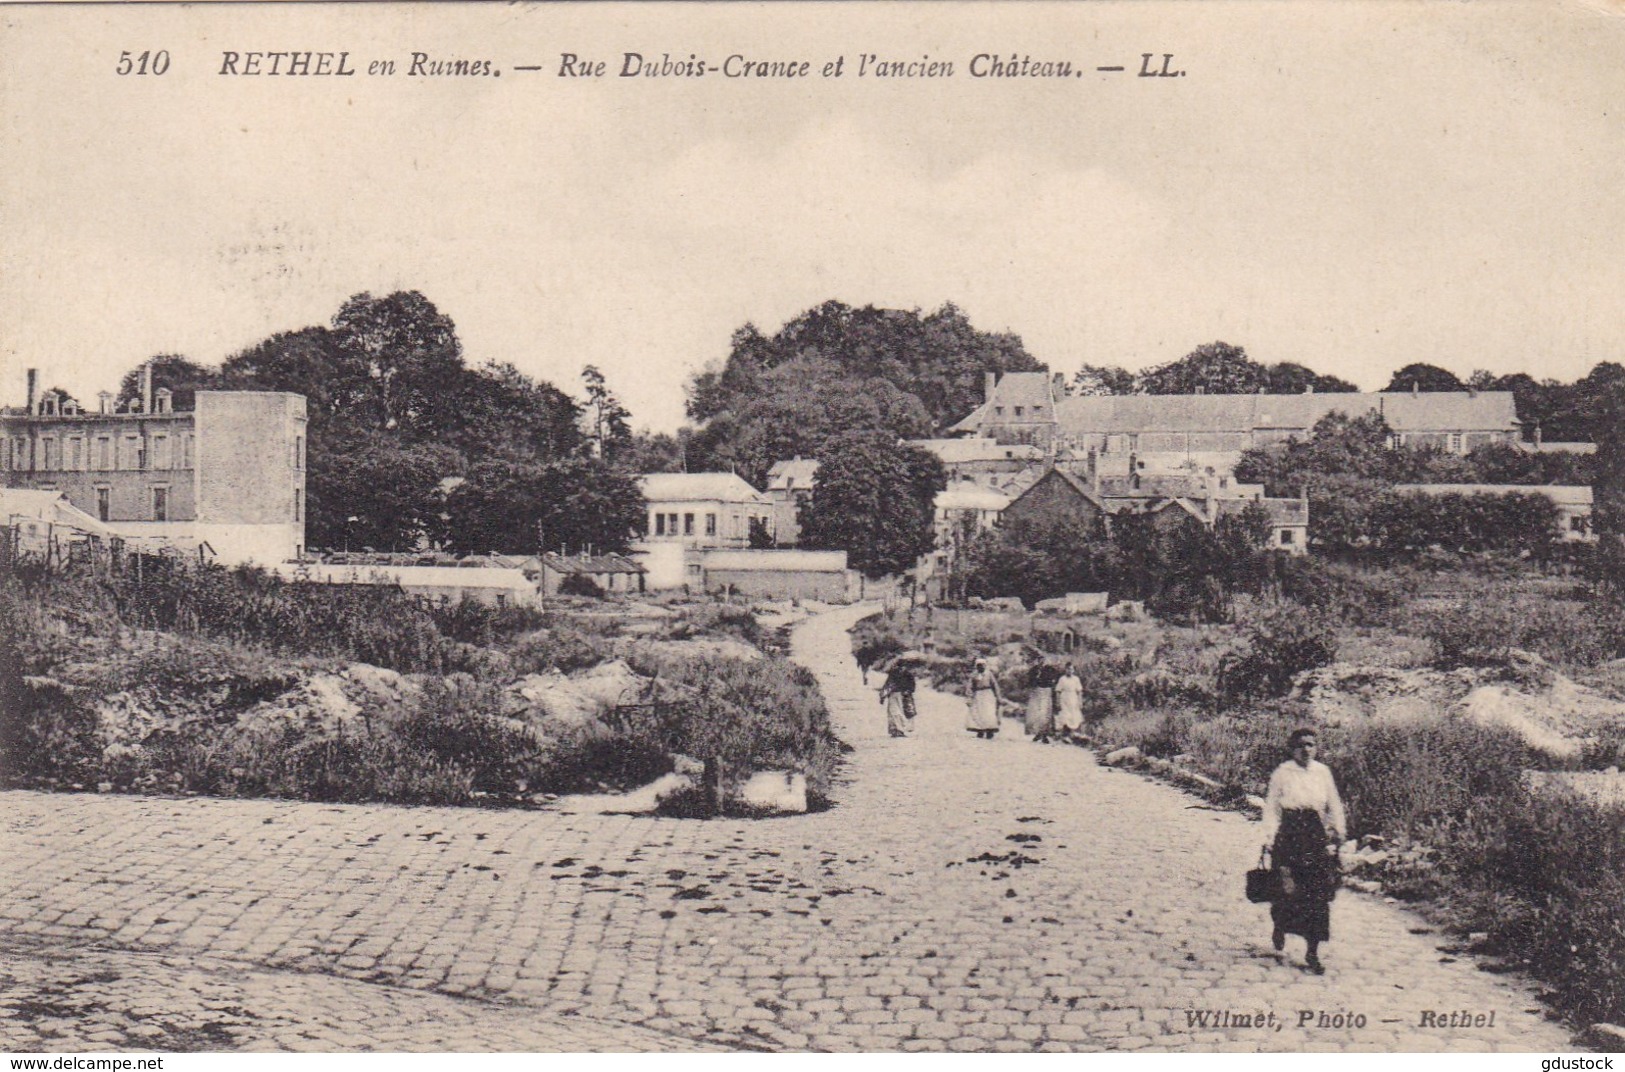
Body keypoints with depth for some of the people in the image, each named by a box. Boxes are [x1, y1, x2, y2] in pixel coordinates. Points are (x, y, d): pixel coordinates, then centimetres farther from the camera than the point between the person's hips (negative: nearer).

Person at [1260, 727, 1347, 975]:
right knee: (1289, 889, -7)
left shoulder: (1323, 772, 8)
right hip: (1289, 835, -3)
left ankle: (1313, 952, 7)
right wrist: (1270, 838, -6)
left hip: (1317, 835, 3)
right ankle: (1280, 926, 28)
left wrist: (1338, 832, 9)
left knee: (1319, 894, -2)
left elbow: (1334, 806, 15)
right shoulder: (1282, 773, -1)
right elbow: (1271, 807, 0)